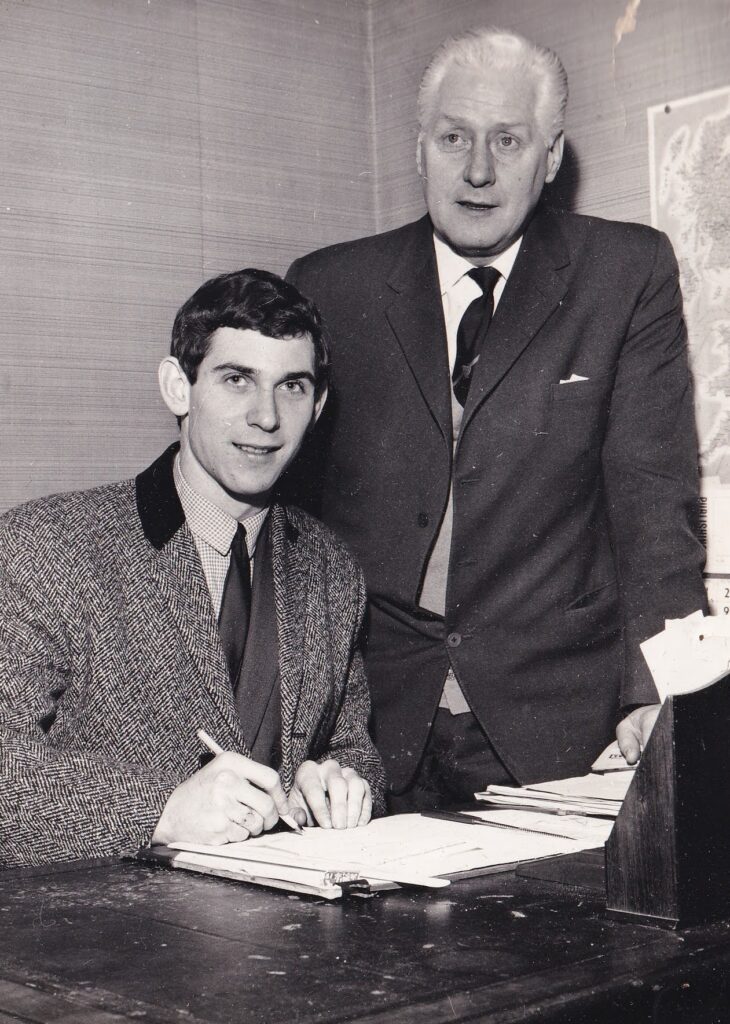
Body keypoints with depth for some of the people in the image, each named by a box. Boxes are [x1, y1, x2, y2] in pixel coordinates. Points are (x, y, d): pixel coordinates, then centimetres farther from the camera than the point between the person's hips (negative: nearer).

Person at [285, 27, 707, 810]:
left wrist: (656, 692, -14)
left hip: (556, 724, -1)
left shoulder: (629, 274, 3)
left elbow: (654, 494, -3)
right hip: (374, 728, 1)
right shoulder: (328, 289, 7)